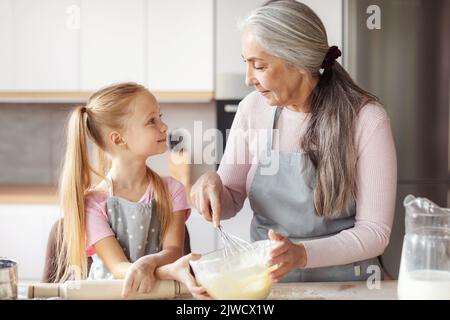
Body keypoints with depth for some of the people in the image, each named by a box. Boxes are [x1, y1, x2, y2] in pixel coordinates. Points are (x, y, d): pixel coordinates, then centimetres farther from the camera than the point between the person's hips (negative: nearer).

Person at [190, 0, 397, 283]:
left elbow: (375, 231, -11)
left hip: (344, 280, -3)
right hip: (265, 280, 3)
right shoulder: (253, 108, -2)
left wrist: (302, 254, -25)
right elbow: (230, 202, 8)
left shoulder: (366, 118, -12)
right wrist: (212, 184, -14)